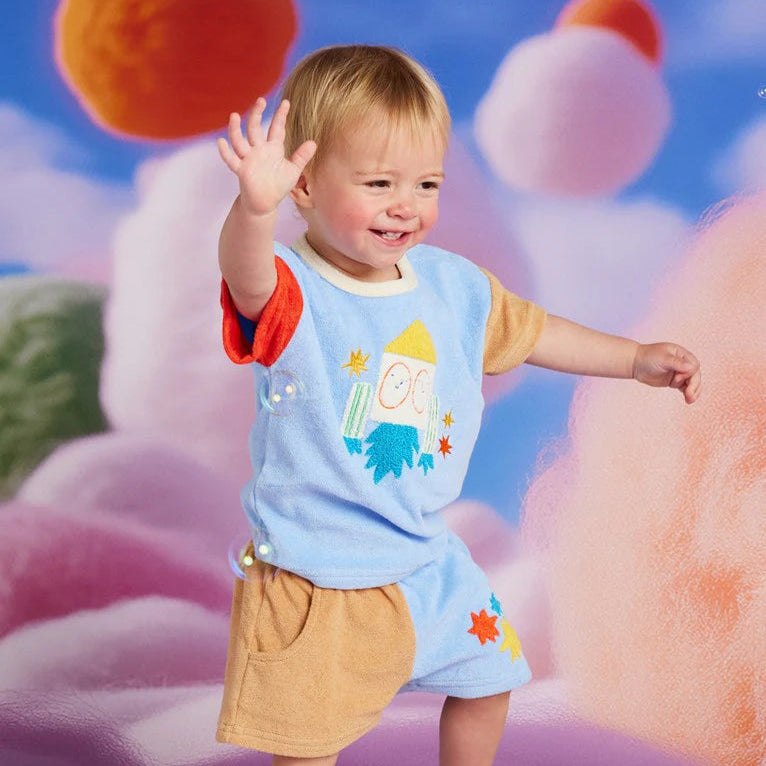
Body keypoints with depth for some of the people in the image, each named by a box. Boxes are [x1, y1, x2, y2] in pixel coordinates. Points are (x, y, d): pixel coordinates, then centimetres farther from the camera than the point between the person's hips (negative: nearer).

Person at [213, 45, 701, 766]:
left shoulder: (453, 284, -1)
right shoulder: (291, 295, -20)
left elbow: (528, 331, 16)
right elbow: (248, 280, -44)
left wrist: (637, 358, 19)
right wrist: (255, 207, -65)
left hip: (427, 562, 6)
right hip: (312, 581, -6)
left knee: (487, 680, 23)